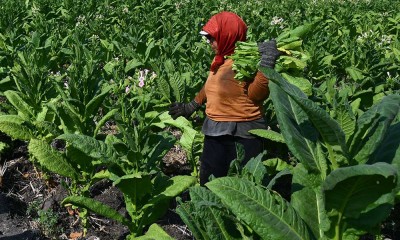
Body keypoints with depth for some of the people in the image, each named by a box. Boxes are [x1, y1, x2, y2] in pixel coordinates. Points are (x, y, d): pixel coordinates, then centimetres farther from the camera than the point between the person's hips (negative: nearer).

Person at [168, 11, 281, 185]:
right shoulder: (219, 60, 7)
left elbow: (256, 95, -24)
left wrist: (266, 64, -33)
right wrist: (192, 106, 31)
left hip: (243, 136, -8)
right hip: (215, 134, 8)